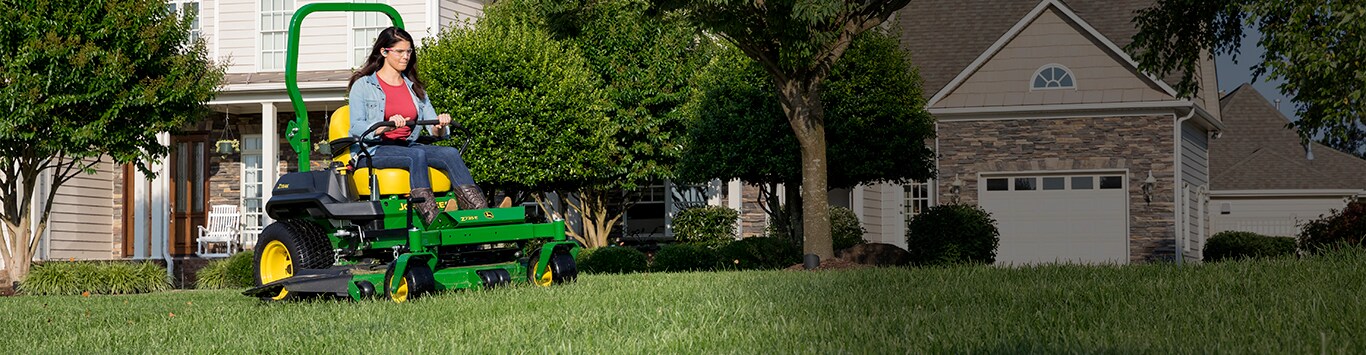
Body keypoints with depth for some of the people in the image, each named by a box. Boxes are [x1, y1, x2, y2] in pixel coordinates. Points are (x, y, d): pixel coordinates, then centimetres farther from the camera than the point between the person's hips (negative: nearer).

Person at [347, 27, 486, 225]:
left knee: (451, 154, -24)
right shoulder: (363, 85, 3)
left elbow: (435, 130, 10)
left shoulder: (415, 88, 20)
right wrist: (386, 126, -31)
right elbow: (356, 127, -12)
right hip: (372, 151, -5)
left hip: (408, 146, 5)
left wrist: (440, 125, -15)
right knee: (417, 155, -35)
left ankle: (481, 212, -41)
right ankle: (431, 217, -51)